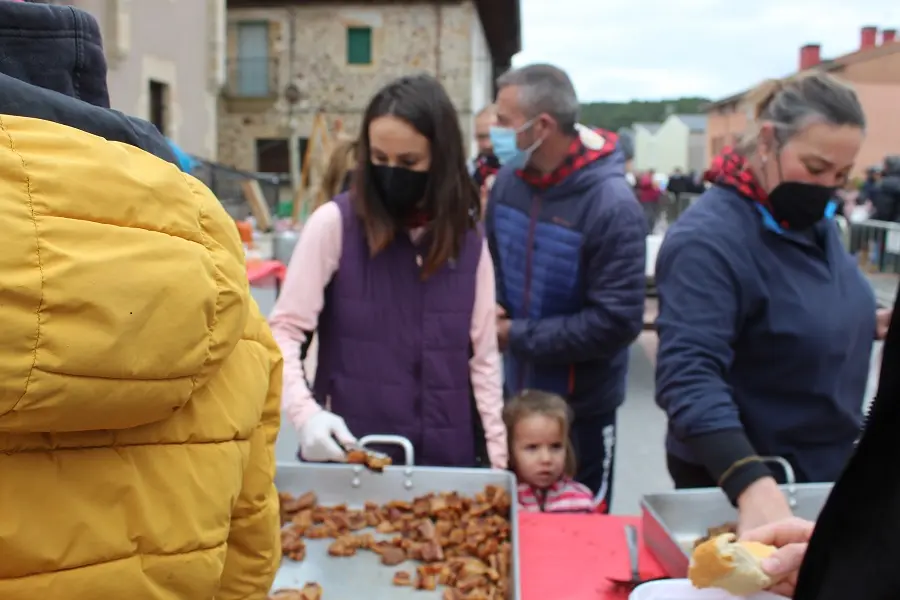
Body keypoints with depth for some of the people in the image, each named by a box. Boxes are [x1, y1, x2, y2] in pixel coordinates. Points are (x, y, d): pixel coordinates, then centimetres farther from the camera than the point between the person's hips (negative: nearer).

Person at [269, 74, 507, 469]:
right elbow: (285, 331, -7)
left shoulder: (468, 239, 2)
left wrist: (497, 460, 2)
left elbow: (483, 357, 5)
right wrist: (305, 412, -22)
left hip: (446, 458, 3)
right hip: (348, 456, -3)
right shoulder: (334, 223, -8)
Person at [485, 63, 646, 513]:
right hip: (517, 390, 6)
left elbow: (618, 322, -25)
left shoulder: (611, 205, -24)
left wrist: (519, 336, -21)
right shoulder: (509, 180, -5)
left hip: (581, 406, -6)